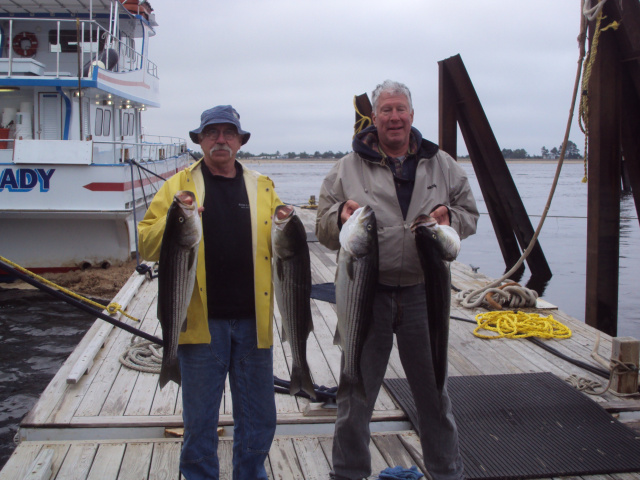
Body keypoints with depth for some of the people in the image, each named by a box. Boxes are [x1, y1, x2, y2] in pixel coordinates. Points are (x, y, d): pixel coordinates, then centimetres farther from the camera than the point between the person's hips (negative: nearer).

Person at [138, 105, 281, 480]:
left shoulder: (262, 187, 12)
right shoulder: (179, 185, 5)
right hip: (202, 320, -2)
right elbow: (147, 245, -1)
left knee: (259, 419, 12)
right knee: (199, 420, 8)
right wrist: (173, 220, -19)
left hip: (253, 320, 2)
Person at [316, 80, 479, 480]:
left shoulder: (442, 166, 10)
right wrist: (340, 217, -16)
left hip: (423, 293, 1)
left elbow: (470, 215, 14)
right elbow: (324, 228, 7)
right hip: (366, 293, -1)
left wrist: (450, 218, -8)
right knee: (355, 392, 7)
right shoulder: (347, 168, 6)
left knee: (434, 391, 13)